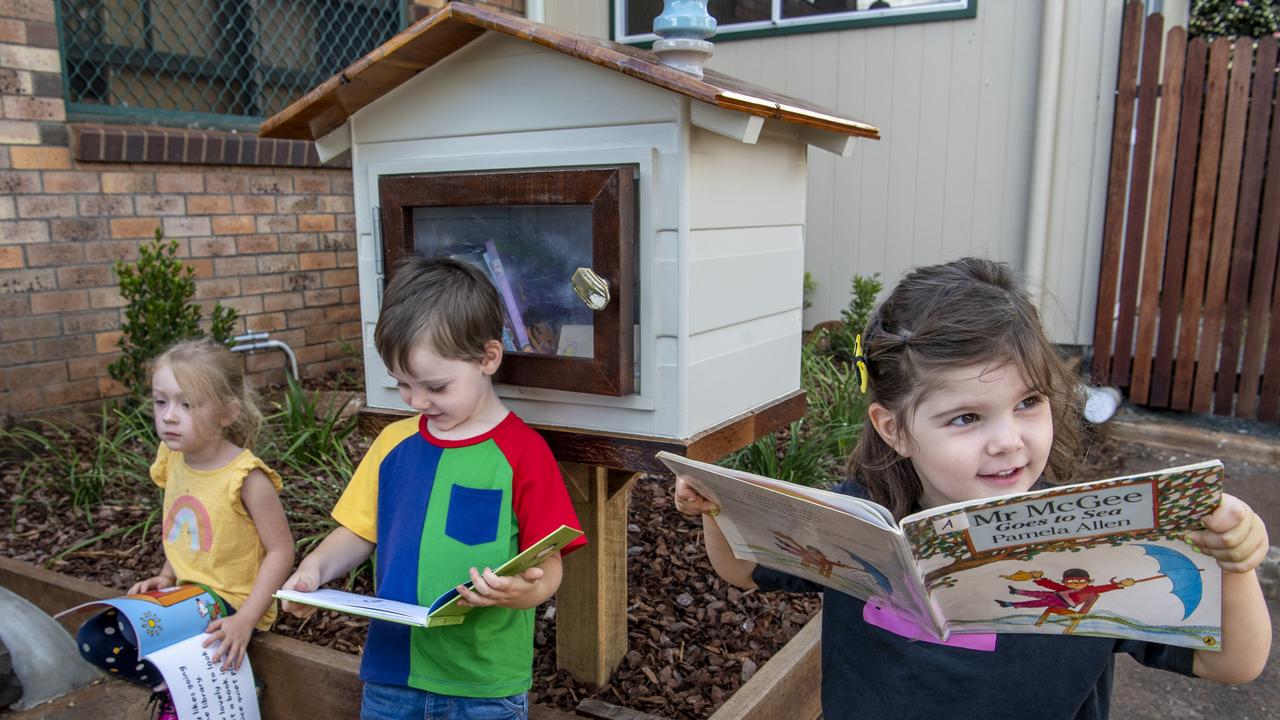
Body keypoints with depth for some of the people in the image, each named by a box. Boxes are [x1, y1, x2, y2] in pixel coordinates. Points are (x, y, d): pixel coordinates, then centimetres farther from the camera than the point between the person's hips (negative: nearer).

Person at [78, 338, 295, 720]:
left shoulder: (245, 477, -22)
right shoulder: (174, 462, 1)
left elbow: (280, 551, -19)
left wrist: (245, 620, -24)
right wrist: (166, 575, 3)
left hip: (231, 603, -7)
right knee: (93, 638, -2)